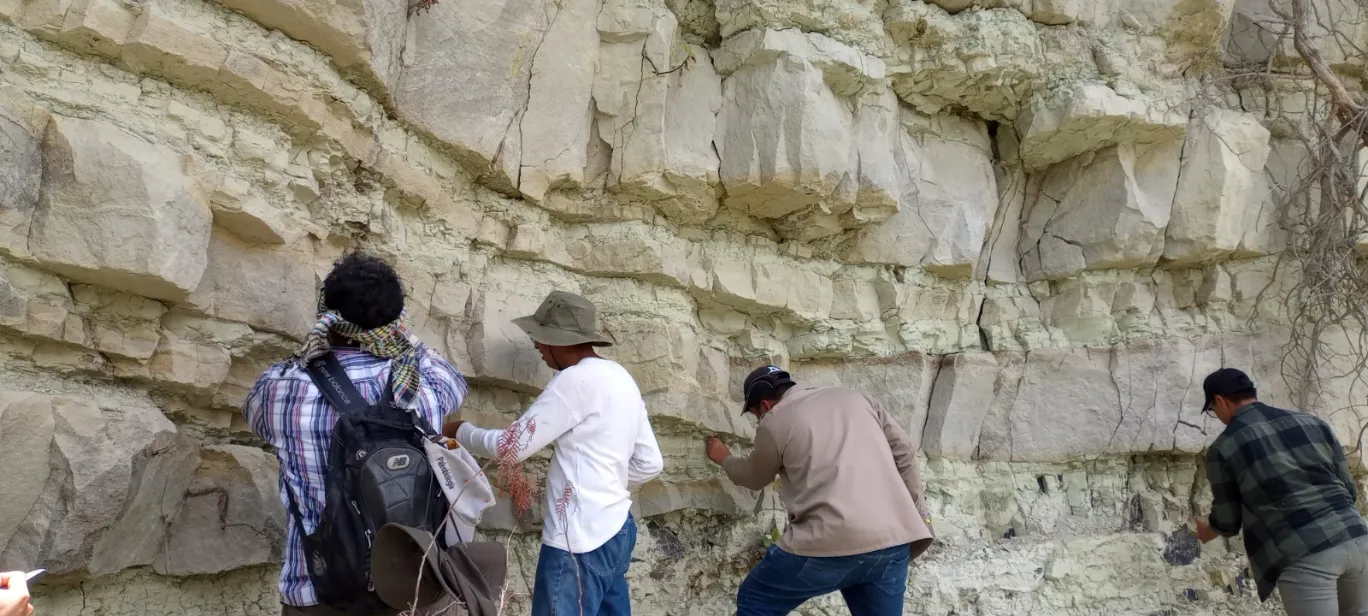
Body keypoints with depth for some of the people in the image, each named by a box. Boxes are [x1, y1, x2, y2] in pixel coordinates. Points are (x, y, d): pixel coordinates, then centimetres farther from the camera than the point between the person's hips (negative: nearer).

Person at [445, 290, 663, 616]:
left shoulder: (577, 379, -14)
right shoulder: (622, 379, 13)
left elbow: (512, 446, -10)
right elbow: (650, 464, 16)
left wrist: (461, 431, 6)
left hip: (580, 540, -9)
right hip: (617, 529, 9)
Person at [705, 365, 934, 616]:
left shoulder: (774, 422, 7)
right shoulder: (854, 398, 20)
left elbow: (754, 478, 25)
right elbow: (904, 454, 18)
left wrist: (724, 459, 46)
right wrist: (917, 515, 22)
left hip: (831, 543, -5)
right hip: (892, 541, 5)